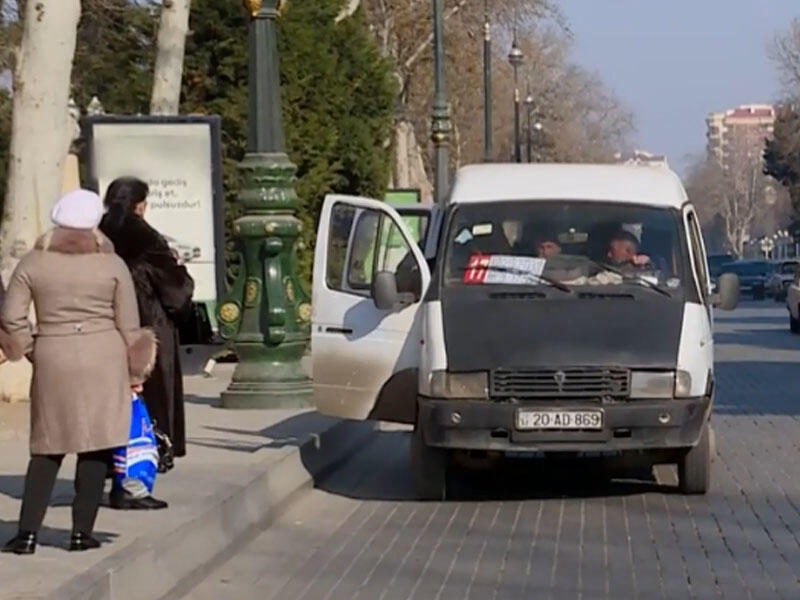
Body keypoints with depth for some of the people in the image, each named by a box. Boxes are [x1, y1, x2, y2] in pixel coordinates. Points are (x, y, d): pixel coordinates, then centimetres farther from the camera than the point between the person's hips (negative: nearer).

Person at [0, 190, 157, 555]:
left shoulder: (33, 263, 2)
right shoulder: (112, 265, 0)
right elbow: (129, 326, 1)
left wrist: (29, 348, 15)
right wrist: (135, 370, 10)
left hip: (53, 360, 1)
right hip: (103, 360, -1)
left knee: (47, 448, 8)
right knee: (96, 448, 4)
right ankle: (82, 532, 3)